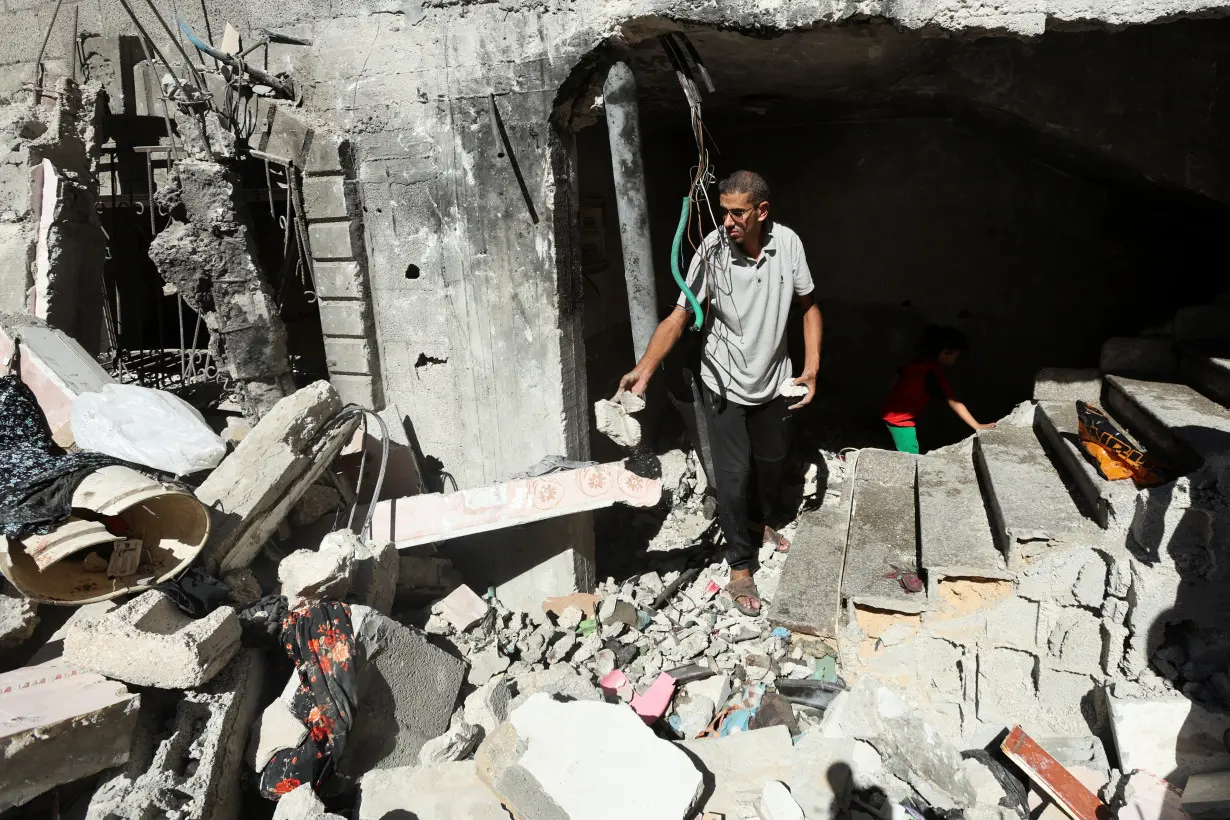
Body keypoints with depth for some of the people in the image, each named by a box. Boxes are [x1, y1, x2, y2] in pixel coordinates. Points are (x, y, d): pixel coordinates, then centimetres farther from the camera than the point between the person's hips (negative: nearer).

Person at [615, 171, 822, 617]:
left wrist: (811, 370, -8)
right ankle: (740, 568, 18)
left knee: (772, 461, 21)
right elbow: (679, 316, -22)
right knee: (733, 477, -2)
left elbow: (809, 307, 0)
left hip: (775, 379, 4)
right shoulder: (712, 251, -21)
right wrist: (644, 369, -36)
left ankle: (760, 521, 52)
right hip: (725, 384, -3)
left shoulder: (788, 244, -13)